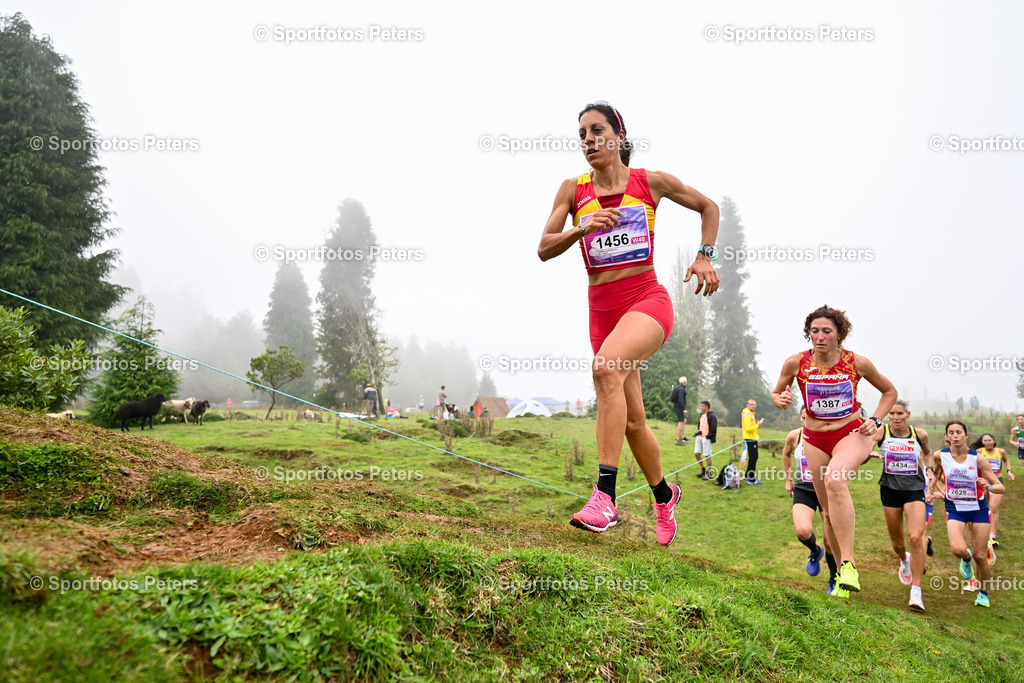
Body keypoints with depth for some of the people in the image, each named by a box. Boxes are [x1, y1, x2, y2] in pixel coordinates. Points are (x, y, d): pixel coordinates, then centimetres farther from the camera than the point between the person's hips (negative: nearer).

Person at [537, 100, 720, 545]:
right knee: (632, 420, 7)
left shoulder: (651, 182, 3)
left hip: (647, 298, -3)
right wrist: (583, 228, -15)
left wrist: (705, 256, 2)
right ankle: (664, 493, 34)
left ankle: (605, 494, -33)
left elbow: (707, 206, 16)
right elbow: (544, 249, 2)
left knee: (606, 367, -34)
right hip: (602, 307, 4)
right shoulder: (573, 190, 7)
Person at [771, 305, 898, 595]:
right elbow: (776, 393, 8)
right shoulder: (796, 363, -8)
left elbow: (889, 391, 8)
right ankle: (842, 570, 28)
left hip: (852, 433, -3)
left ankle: (848, 562, -29)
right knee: (828, 511, 8)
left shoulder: (857, 362, -9)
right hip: (815, 439, 3)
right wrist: (781, 400, -15)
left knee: (834, 479, -34)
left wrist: (875, 420, -6)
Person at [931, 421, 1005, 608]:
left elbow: (1000, 487, -12)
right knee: (958, 549, -22)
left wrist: (989, 487, -32)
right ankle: (966, 559, 16)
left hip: (979, 508, 0)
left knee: (980, 557, 3)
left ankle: (983, 593, 29)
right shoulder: (941, 456, -8)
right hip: (955, 508, 0)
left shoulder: (978, 459, -13)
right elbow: (935, 476, 15)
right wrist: (940, 487, -2)